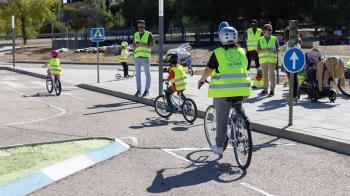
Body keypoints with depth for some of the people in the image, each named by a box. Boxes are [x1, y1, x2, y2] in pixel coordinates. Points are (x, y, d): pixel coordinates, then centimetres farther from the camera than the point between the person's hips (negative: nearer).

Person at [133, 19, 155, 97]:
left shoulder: (148, 34, 2)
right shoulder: (136, 34, 15)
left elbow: (152, 44, -4)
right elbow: (133, 45, 16)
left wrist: (144, 45, -18)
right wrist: (136, 45, -7)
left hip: (146, 56, -4)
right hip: (137, 56, 4)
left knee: (147, 73, 0)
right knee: (138, 74, 5)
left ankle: (147, 90, 6)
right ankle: (138, 90, 10)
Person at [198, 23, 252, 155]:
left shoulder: (217, 53, -4)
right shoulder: (241, 52, 8)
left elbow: (208, 70, 1)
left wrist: (202, 80, 20)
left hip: (223, 90, -3)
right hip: (241, 89, 4)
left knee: (222, 119, 5)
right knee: (238, 107, 32)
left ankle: (219, 146, 11)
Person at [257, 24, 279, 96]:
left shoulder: (274, 39, 6)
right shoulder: (260, 40, 8)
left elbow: (278, 48, 8)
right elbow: (258, 50, 1)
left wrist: (274, 50, -15)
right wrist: (265, 50, -16)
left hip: (272, 59, -2)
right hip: (263, 59, 2)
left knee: (271, 74, -6)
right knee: (265, 75, 8)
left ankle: (272, 90, -3)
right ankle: (265, 90, 16)